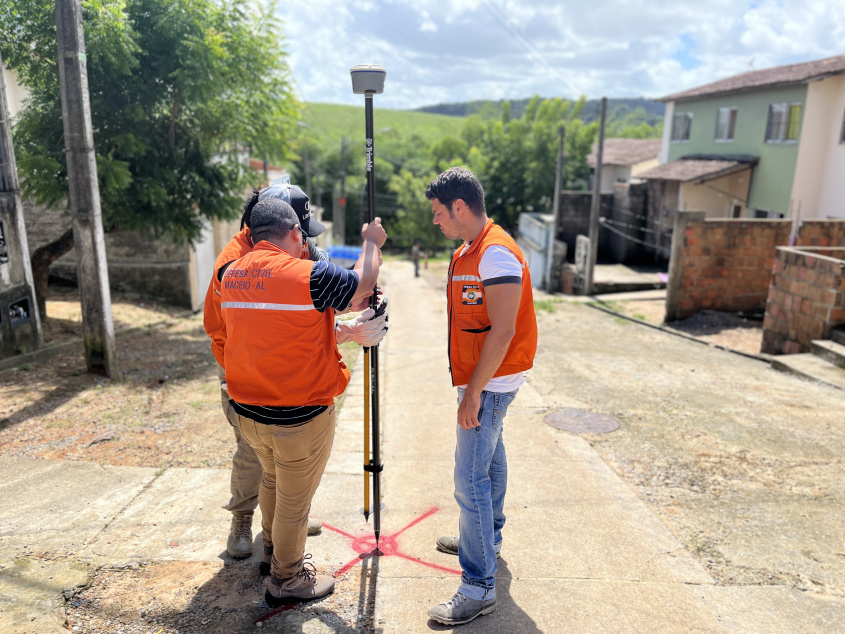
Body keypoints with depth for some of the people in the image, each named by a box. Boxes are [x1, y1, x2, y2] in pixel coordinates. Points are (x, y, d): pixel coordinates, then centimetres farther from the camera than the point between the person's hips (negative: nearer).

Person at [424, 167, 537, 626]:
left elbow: (502, 332, -25)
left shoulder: (496, 254, -21)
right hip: (483, 380, 10)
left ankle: (479, 588, 4)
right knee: (489, 459, 23)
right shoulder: (468, 252, 12)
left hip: (489, 384, -10)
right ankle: (488, 537, 42)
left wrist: (473, 393, -23)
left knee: (470, 479, -7)